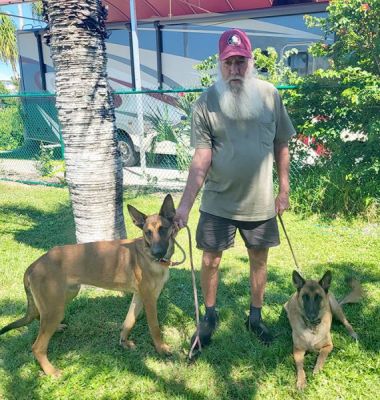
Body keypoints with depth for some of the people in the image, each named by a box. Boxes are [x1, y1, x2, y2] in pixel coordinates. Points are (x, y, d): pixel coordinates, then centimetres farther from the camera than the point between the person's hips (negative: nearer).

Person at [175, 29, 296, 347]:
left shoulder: (270, 95, -3)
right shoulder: (206, 102, -10)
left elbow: (281, 145, 5)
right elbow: (201, 158, -13)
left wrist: (284, 190, 4)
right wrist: (185, 204, -21)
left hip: (261, 202, 2)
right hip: (218, 202, -2)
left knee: (259, 259, 15)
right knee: (210, 260, 9)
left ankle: (256, 316, 38)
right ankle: (210, 316, 34)